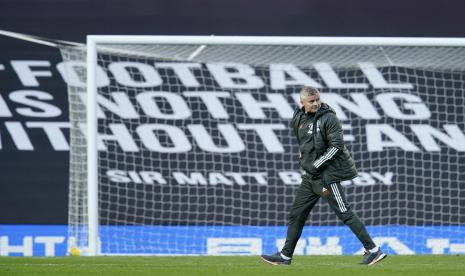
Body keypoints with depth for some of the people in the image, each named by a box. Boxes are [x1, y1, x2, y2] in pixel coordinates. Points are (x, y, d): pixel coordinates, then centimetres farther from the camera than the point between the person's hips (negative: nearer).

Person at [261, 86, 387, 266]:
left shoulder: (328, 118, -12)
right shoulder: (298, 119, 10)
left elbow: (337, 146, -17)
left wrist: (317, 165, -18)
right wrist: (305, 160, 14)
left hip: (328, 174, -8)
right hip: (310, 177, 8)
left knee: (345, 214, -10)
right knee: (296, 215, 11)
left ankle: (373, 250, -8)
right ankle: (285, 256, 20)